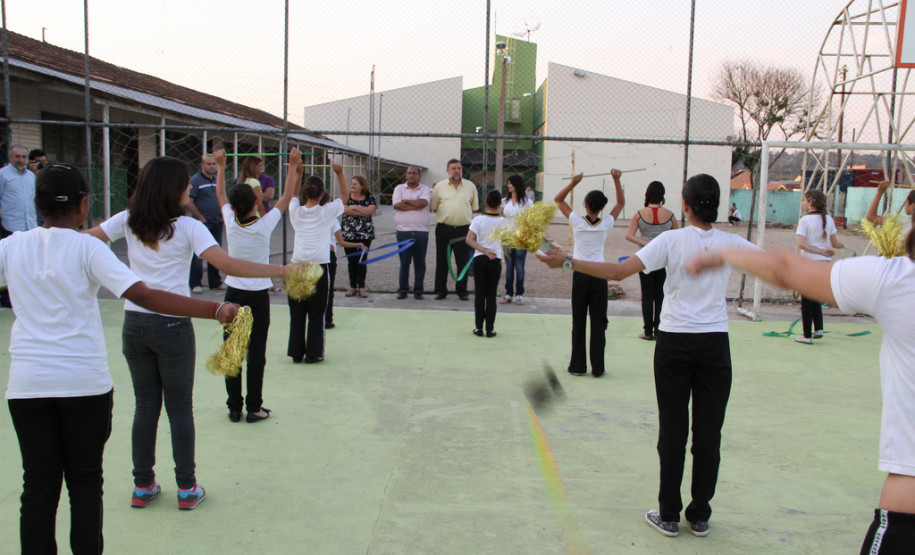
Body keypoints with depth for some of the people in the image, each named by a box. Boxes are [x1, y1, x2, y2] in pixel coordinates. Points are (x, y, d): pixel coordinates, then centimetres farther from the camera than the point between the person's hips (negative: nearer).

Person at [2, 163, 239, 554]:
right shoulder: (88, 248, -10)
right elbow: (143, 295, -22)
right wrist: (216, 310, -26)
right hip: (85, 382, -2)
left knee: (38, 487, 9)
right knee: (85, 482, 12)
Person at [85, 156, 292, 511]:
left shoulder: (128, 221, 1)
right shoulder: (187, 228, -11)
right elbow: (227, 265, -22)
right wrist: (280, 271, -24)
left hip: (134, 324, 4)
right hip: (172, 326, -4)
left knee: (145, 405, 14)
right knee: (180, 407, 8)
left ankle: (143, 486, 21)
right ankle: (187, 488, 14)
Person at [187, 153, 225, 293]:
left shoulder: (218, 180, 14)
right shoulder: (195, 180, -6)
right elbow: (189, 203, -12)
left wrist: (222, 216, 10)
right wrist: (201, 218, -13)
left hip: (217, 223, 6)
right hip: (202, 224, -6)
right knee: (198, 254, -4)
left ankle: (215, 282, 20)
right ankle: (195, 284, 2)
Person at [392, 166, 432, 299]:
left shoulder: (425, 190, 8)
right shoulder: (399, 188, 10)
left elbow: (422, 203, -12)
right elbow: (397, 205, -7)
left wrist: (406, 201, -2)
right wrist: (415, 206, -6)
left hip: (421, 231, 0)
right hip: (403, 230, 0)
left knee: (420, 262, 3)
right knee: (404, 262, 2)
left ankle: (418, 290, 11)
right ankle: (402, 290, 11)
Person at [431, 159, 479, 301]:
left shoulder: (470, 186, 9)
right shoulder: (439, 186, 7)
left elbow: (475, 208, 15)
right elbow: (433, 207, 11)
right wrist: (446, 214, 6)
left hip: (464, 229, 0)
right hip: (443, 229, 0)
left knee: (463, 261, 2)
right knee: (442, 261, 4)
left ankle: (462, 291, 13)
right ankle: (440, 290, 13)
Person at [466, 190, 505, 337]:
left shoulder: (478, 219, -7)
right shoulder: (503, 221, -6)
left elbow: (469, 240, -14)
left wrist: (485, 251, -14)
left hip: (479, 259, 0)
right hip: (496, 259, 0)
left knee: (479, 294, 8)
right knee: (491, 295, 7)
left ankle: (479, 328, 9)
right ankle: (490, 329, 6)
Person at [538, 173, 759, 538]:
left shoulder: (671, 240, -10)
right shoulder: (730, 244, -3)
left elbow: (617, 271, -18)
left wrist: (568, 262, -13)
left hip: (675, 343, -2)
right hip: (715, 345, 2)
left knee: (673, 432, 7)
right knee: (708, 434, 9)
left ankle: (668, 515, 15)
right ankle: (700, 517, 18)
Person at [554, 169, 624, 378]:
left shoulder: (578, 222, -6)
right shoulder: (606, 224, -2)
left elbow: (558, 199, 3)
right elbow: (621, 203, 14)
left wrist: (573, 183, -10)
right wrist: (617, 180, 2)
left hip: (580, 275, -1)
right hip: (599, 276, 1)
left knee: (578, 322, 7)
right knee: (598, 323, 5)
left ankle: (578, 365, 10)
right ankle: (598, 368, 7)